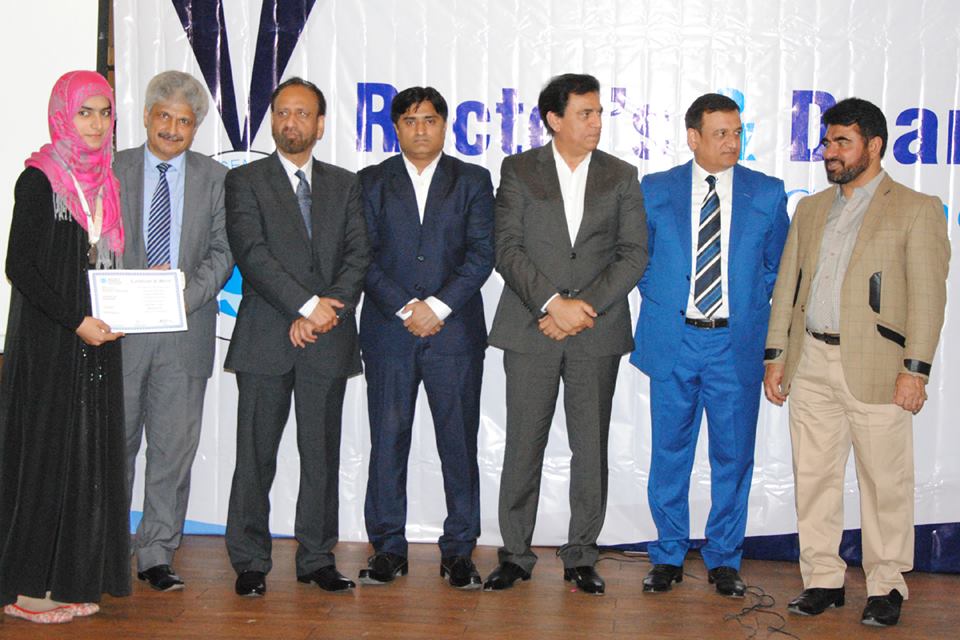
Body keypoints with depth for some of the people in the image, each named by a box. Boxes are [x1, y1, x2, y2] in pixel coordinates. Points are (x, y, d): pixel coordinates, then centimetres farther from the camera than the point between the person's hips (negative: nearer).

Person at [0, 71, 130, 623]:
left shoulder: (105, 180, 13)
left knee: (89, 454, 7)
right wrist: (76, 321, -17)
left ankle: (71, 578, 16)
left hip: (96, 338, 7)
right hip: (47, 341, -6)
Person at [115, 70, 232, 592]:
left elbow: (222, 252, 3)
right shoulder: (111, 171, 7)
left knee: (174, 447, 3)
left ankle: (157, 556, 14)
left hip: (185, 331, 1)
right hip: (120, 328, -1)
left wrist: (187, 293, -13)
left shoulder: (215, 178, 10)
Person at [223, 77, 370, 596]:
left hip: (328, 340, 3)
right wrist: (307, 306, -15)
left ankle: (317, 558, 16)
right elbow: (251, 253, -8)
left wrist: (330, 309, -11)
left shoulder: (344, 185, 15)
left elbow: (358, 256, 5)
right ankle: (250, 562, 12)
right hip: (265, 339, -2)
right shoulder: (245, 181, 6)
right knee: (256, 455, 2)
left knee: (323, 454, 6)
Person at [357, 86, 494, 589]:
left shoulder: (473, 181, 9)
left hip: (455, 330, 0)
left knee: (459, 442, 1)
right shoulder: (371, 182, 11)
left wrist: (437, 306, -11)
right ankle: (388, 548, 14)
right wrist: (404, 309, -9)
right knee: (387, 440, 4)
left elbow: (481, 254, 0)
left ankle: (458, 551, 12)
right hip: (388, 331, 1)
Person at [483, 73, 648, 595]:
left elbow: (633, 254, 1)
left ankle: (581, 556, 17)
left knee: (591, 448, 5)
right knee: (523, 444, 3)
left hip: (597, 334, 1)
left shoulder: (621, 176, 9)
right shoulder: (518, 170, 4)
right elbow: (508, 248, -4)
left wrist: (585, 305, -11)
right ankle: (515, 555, 16)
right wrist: (552, 303, -15)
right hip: (530, 330, -1)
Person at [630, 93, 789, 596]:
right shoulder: (655, 190, 4)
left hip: (736, 343, 0)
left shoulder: (768, 193, 4)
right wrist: (660, 302, 4)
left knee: (733, 456, 6)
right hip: (672, 341, 0)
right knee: (669, 454, 7)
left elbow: (777, 265, 12)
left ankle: (724, 559, 21)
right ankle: (669, 555, 22)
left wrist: (750, 308, 3)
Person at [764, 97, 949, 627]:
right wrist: (776, 354, 8)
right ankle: (823, 579, 20)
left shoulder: (916, 210, 1)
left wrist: (916, 368, -13)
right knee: (814, 477, 8)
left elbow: (927, 295, -6)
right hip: (812, 364, 5)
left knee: (884, 482, 3)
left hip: (875, 367, -5)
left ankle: (886, 586, 16)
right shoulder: (810, 209, 16)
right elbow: (787, 286, 15)